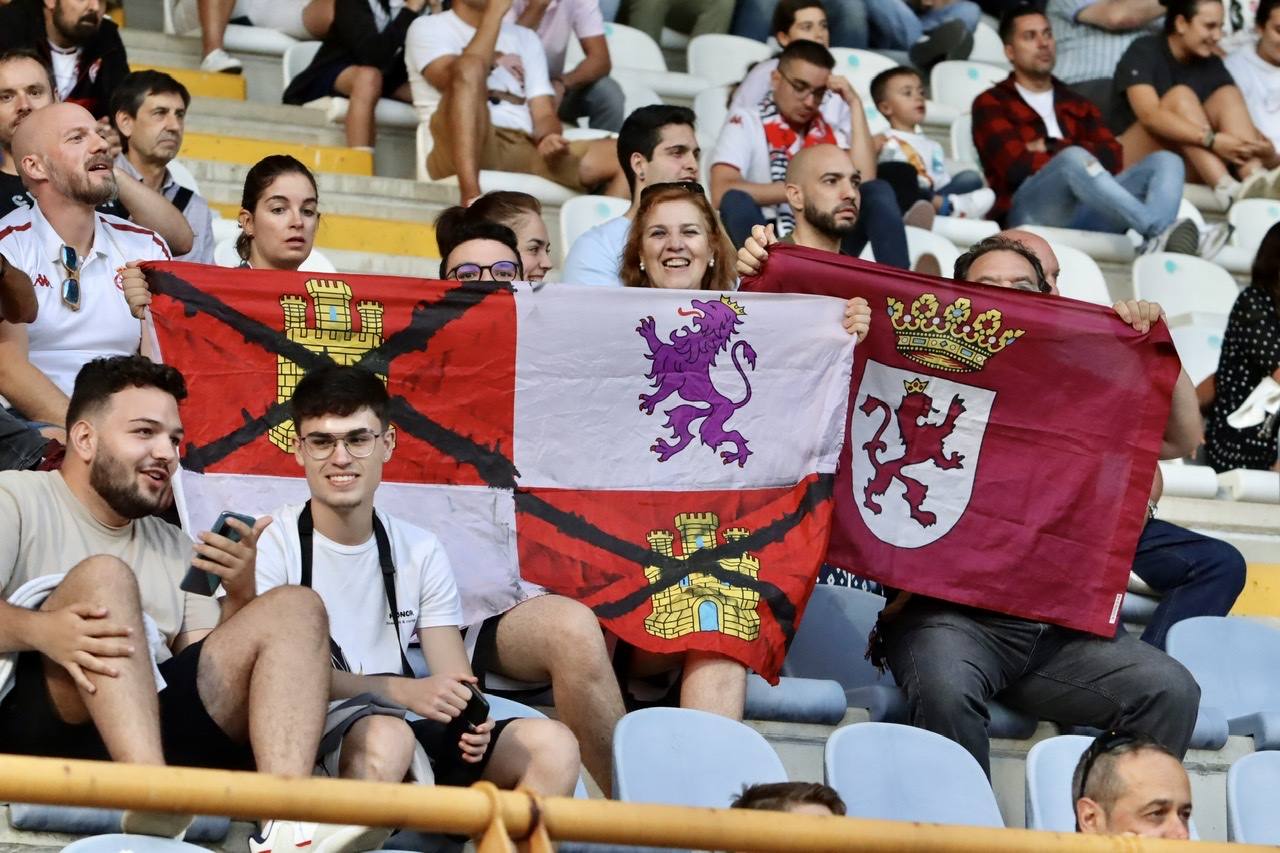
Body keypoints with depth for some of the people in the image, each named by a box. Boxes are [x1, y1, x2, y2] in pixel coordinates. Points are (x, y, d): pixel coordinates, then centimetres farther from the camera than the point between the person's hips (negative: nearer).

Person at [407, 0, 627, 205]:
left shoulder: (525, 38, 28)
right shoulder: (429, 28, 15)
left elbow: (543, 114, 15)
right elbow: (461, 75, -8)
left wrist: (549, 138, -8)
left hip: (524, 152, 5)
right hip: (465, 151, -5)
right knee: (470, 68, -33)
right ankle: (471, 199, -45)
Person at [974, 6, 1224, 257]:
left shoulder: (1077, 104, 30)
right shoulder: (992, 103, 15)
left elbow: (1113, 158, 10)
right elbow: (1017, 166, -4)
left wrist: (1052, 148, 1)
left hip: (1087, 214, 5)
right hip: (1031, 211, -5)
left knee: (1165, 161, -15)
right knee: (1073, 158, -35)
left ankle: (1156, 246, -48)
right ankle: (1161, 231, -48)